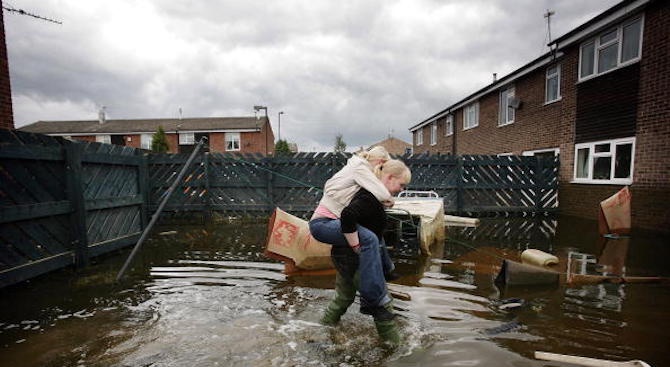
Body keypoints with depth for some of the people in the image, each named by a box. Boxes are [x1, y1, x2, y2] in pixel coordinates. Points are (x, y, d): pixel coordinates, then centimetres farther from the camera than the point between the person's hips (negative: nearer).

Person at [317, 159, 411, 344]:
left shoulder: (371, 194, 11)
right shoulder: (371, 197, -21)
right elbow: (348, 216, -37)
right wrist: (355, 246, -27)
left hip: (343, 255, 11)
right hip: (353, 258, -11)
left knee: (343, 298, 26)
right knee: (381, 302, 2)